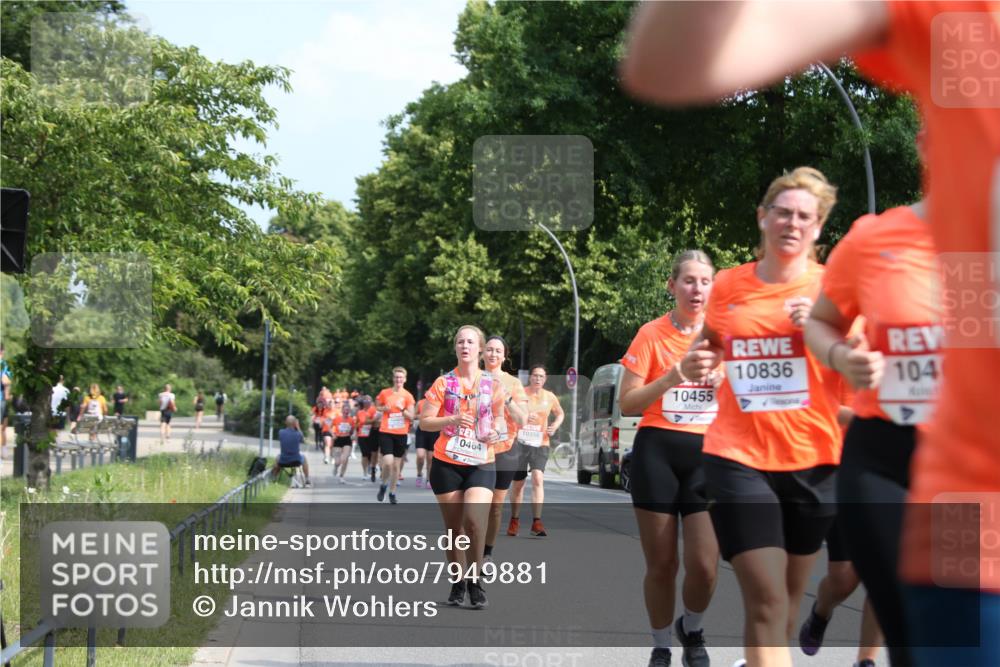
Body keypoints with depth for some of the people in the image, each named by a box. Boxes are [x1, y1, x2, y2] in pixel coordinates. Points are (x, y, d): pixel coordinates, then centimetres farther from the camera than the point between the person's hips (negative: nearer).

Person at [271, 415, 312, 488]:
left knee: (278, 456, 36)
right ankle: (307, 481, 33)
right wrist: (298, 428, 6)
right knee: (303, 457, 33)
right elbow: (303, 440, 10)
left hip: (283, 462, 1)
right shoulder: (298, 434, -12)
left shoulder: (281, 432, -9)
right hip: (296, 462, -1)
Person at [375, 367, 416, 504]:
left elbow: (411, 416, -2)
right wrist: (383, 408, -5)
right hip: (386, 432, -1)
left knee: (396, 465, 7)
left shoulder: (408, 396, 0)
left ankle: (392, 493, 20)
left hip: (401, 433, 1)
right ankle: (383, 485, 12)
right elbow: (376, 407, 16)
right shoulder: (384, 393, 1)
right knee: (388, 462, -15)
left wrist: (402, 409, -19)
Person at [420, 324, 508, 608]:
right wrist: (452, 420, -18)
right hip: (447, 464, 0)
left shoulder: (493, 384, 4)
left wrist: (495, 431, -4)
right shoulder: (443, 383, 0)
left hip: (481, 463, 0)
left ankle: (475, 580, -3)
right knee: (454, 526, 6)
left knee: (475, 520, -19)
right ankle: (458, 582, 20)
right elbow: (424, 422, -1)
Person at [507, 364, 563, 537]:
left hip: (540, 444, 1)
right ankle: (514, 520, 26)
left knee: (538, 479, -16)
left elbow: (560, 413, 24)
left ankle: (537, 522, -17)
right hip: (520, 443, -1)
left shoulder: (549, 397, 7)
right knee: (518, 483, 8)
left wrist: (555, 425, 3)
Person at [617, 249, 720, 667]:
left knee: (704, 567, -8)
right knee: (661, 565, 2)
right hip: (658, 453, -1)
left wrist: (724, 382, -8)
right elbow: (627, 404, -3)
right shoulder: (652, 335, -2)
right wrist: (671, 378, -16)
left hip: (709, 454, 2)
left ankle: (691, 630, 23)